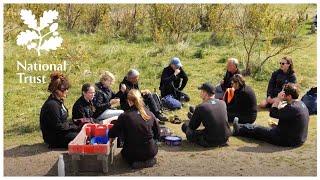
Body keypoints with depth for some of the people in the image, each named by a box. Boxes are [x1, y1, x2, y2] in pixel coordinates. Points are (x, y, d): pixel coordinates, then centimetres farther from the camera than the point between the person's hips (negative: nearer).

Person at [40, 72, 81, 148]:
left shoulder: (59, 101, 10)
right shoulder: (52, 105, -23)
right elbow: (58, 126, -22)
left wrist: (74, 125, 0)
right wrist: (73, 127, -13)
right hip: (53, 137, -10)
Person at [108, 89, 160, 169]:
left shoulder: (124, 116, -16)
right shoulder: (150, 114, -7)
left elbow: (112, 135, -5)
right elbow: (157, 135, 4)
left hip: (132, 154, -2)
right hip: (150, 152, 3)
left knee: (123, 152, 31)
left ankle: (134, 162, 5)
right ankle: (149, 160, 13)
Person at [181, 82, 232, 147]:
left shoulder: (201, 107, -12)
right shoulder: (223, 103, 2)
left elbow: (192, 127, -3)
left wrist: (192, 117, 21)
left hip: (210, 142, -4)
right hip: (225, 139, 5)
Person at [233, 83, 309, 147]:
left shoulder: (292, 108, -27)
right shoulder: (301, 104, 5)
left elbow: (272, 113, -22)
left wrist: (278, 99, -17)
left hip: (288, 140, -9)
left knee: (256, 130, 6)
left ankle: (237, 130, 27)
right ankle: (238, 128, 36)